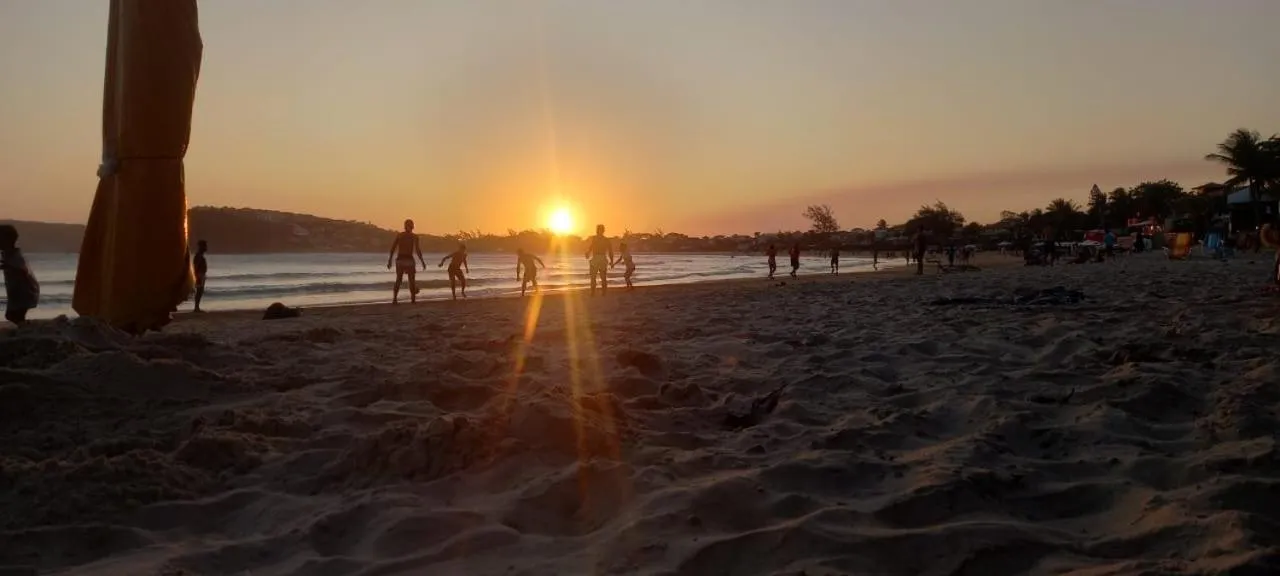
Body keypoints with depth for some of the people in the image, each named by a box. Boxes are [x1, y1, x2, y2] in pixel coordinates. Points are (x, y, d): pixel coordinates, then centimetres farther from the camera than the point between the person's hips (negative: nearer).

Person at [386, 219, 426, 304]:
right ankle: (413, 299, 12)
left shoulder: (399, 235, 6)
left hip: (399, 259, 3)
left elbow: (392, 248, 2)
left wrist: (389, 261, 7)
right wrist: (422, 262, -5)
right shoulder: (414, 236, -3)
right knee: (412, 280, 12)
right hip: (409, 260, -3)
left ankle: (394, 299, 3)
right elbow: (417, 250, -11)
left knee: (398, 280, 13)